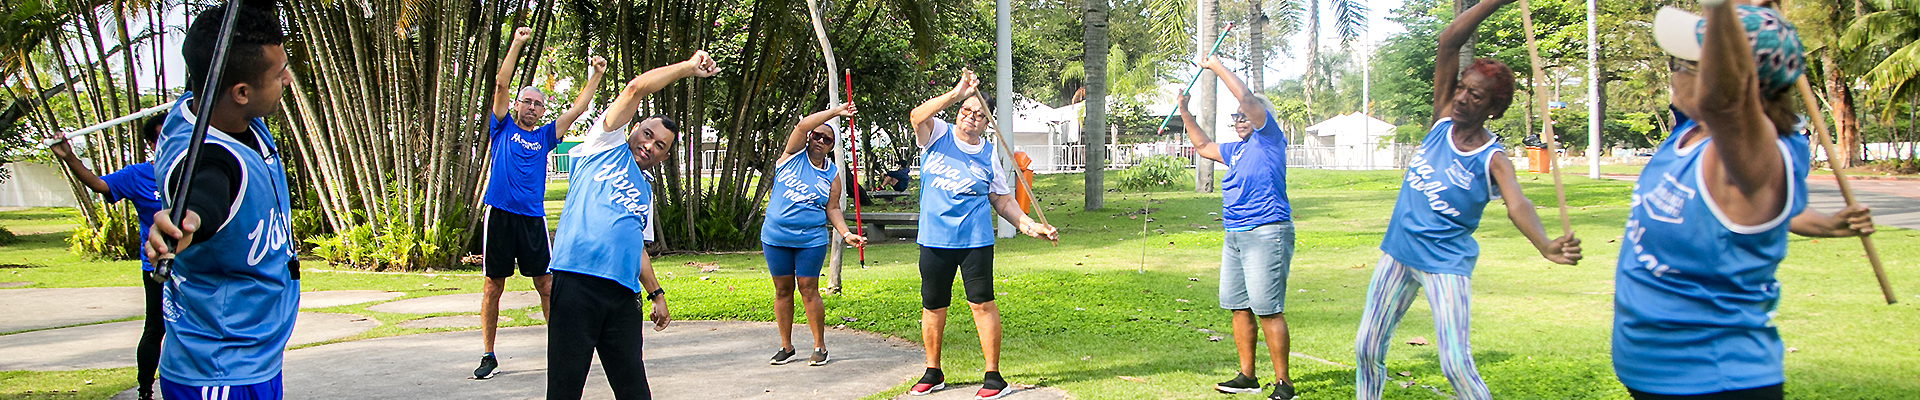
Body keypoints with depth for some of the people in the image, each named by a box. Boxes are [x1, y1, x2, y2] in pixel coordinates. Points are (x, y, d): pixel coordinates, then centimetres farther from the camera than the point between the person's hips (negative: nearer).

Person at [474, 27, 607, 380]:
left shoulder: (545, 136, 14)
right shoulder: (503, 128, 9)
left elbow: (577, 109, 13)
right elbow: (501, 84, 0)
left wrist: (596, 75, 7)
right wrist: (517, 43, -6)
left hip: (533, 217, 2)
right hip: (499, 214, -2)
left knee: (548, 286, 1)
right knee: (492, 287, 3)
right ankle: (488, 356, 11)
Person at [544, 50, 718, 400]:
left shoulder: (646, 192, 28)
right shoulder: (605, 144, 12)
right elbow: (636, 88, 2)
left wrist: (656, 293, 21)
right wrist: (688, 67, 4)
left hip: (624, 293, 6)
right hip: (577, 277, -6)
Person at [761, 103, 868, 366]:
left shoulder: (832, 174, 4)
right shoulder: (794, 154, 1)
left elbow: (832, 209, 4)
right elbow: (803, 125, -14)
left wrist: (845, 233, -12)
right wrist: (836, 111, -16)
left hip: (811, 239, -1)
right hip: (775, 236, 1)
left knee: (808, 290, -2)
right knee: (783, 290, 7)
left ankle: (820, 347, 7)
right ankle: (786, 347, 15)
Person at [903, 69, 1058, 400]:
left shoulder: (989, 156, 7)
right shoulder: (938, 135, 3)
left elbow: (1002, 200, 12)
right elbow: (918, 116, -18)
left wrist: (1029, 225, 0)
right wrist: (956, 94, -26)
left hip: (975, 239, -1)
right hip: (934, 237, 1)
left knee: (981, 303, -5)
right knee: (932, 306, 9)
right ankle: (933, 373, 24)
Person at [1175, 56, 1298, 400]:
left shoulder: (1269, 138, -3)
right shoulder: (1237, 149, 20)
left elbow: (1246, 96, -14)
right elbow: (1203, 145, 38)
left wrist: (1216, 66, -5)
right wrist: (1184, 112, 32)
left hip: (1266, 233, -9)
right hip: (1234, 236, 9)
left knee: (1268, 310, -11)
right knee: (1238, 307, 11)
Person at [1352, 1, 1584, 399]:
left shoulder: (1492, 160, -14)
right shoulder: (1443, 119, -2)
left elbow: (1517, 204, -35)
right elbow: (1448, 42, -10)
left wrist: (1545, 244, -56)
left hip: (1446, 265, -5)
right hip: (1398, 253, 5)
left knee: (1456, 365, -13)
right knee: (1366, 348, 9)